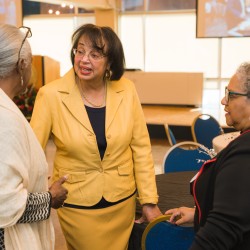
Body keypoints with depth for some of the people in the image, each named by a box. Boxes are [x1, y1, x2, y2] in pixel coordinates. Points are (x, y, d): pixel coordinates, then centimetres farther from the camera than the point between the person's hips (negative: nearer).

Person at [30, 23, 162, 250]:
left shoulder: (127, 90, -7)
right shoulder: (51, 95, -14)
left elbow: (141, 147, -1)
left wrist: (149, 201, 0)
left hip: (122, 203, 3)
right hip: (75, 206, -2)